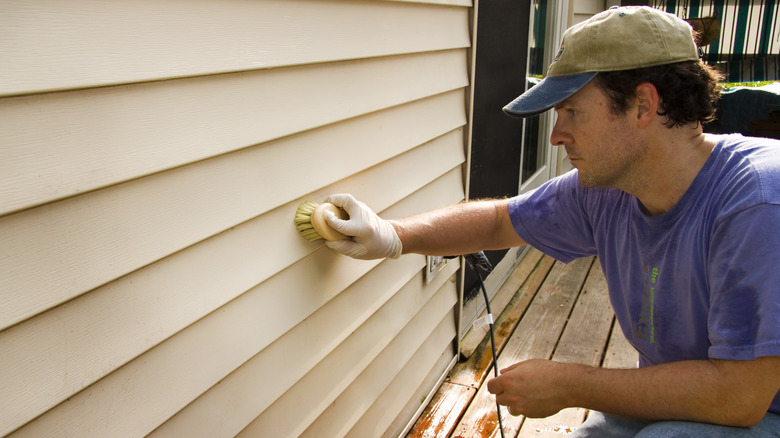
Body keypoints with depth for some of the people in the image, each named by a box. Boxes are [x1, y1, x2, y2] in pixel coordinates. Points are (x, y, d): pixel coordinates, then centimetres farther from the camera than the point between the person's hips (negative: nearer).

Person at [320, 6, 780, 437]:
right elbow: (499, 221, 7)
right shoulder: (603, 190, -9)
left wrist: (568, 386, -25)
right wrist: (393, 236, -7)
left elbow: (741, 393, -33)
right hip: (666, 401, 6)